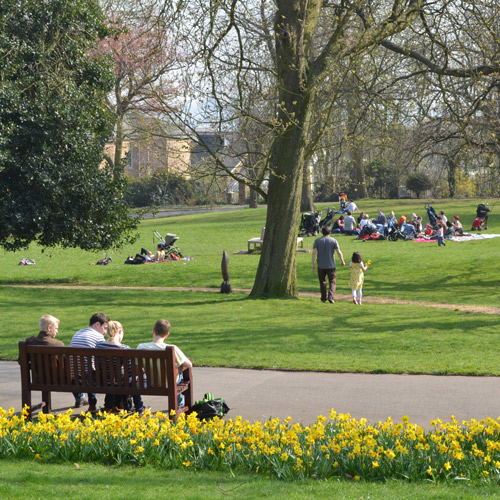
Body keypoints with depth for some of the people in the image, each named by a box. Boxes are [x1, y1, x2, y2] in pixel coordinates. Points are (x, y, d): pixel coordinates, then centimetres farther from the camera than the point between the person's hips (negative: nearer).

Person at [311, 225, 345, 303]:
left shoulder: (317, 240, 0)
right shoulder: (333, 240, -3)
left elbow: (314, 252, -7)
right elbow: (339, 252, -6)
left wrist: (313, 263, -5)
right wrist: (342, 261, 8)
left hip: (321, 265, 2)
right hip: (331, 265, -2)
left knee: (322, 281, 16)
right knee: (332, 282, 4)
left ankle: (324, 298, 20)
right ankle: (330, 296, -14)